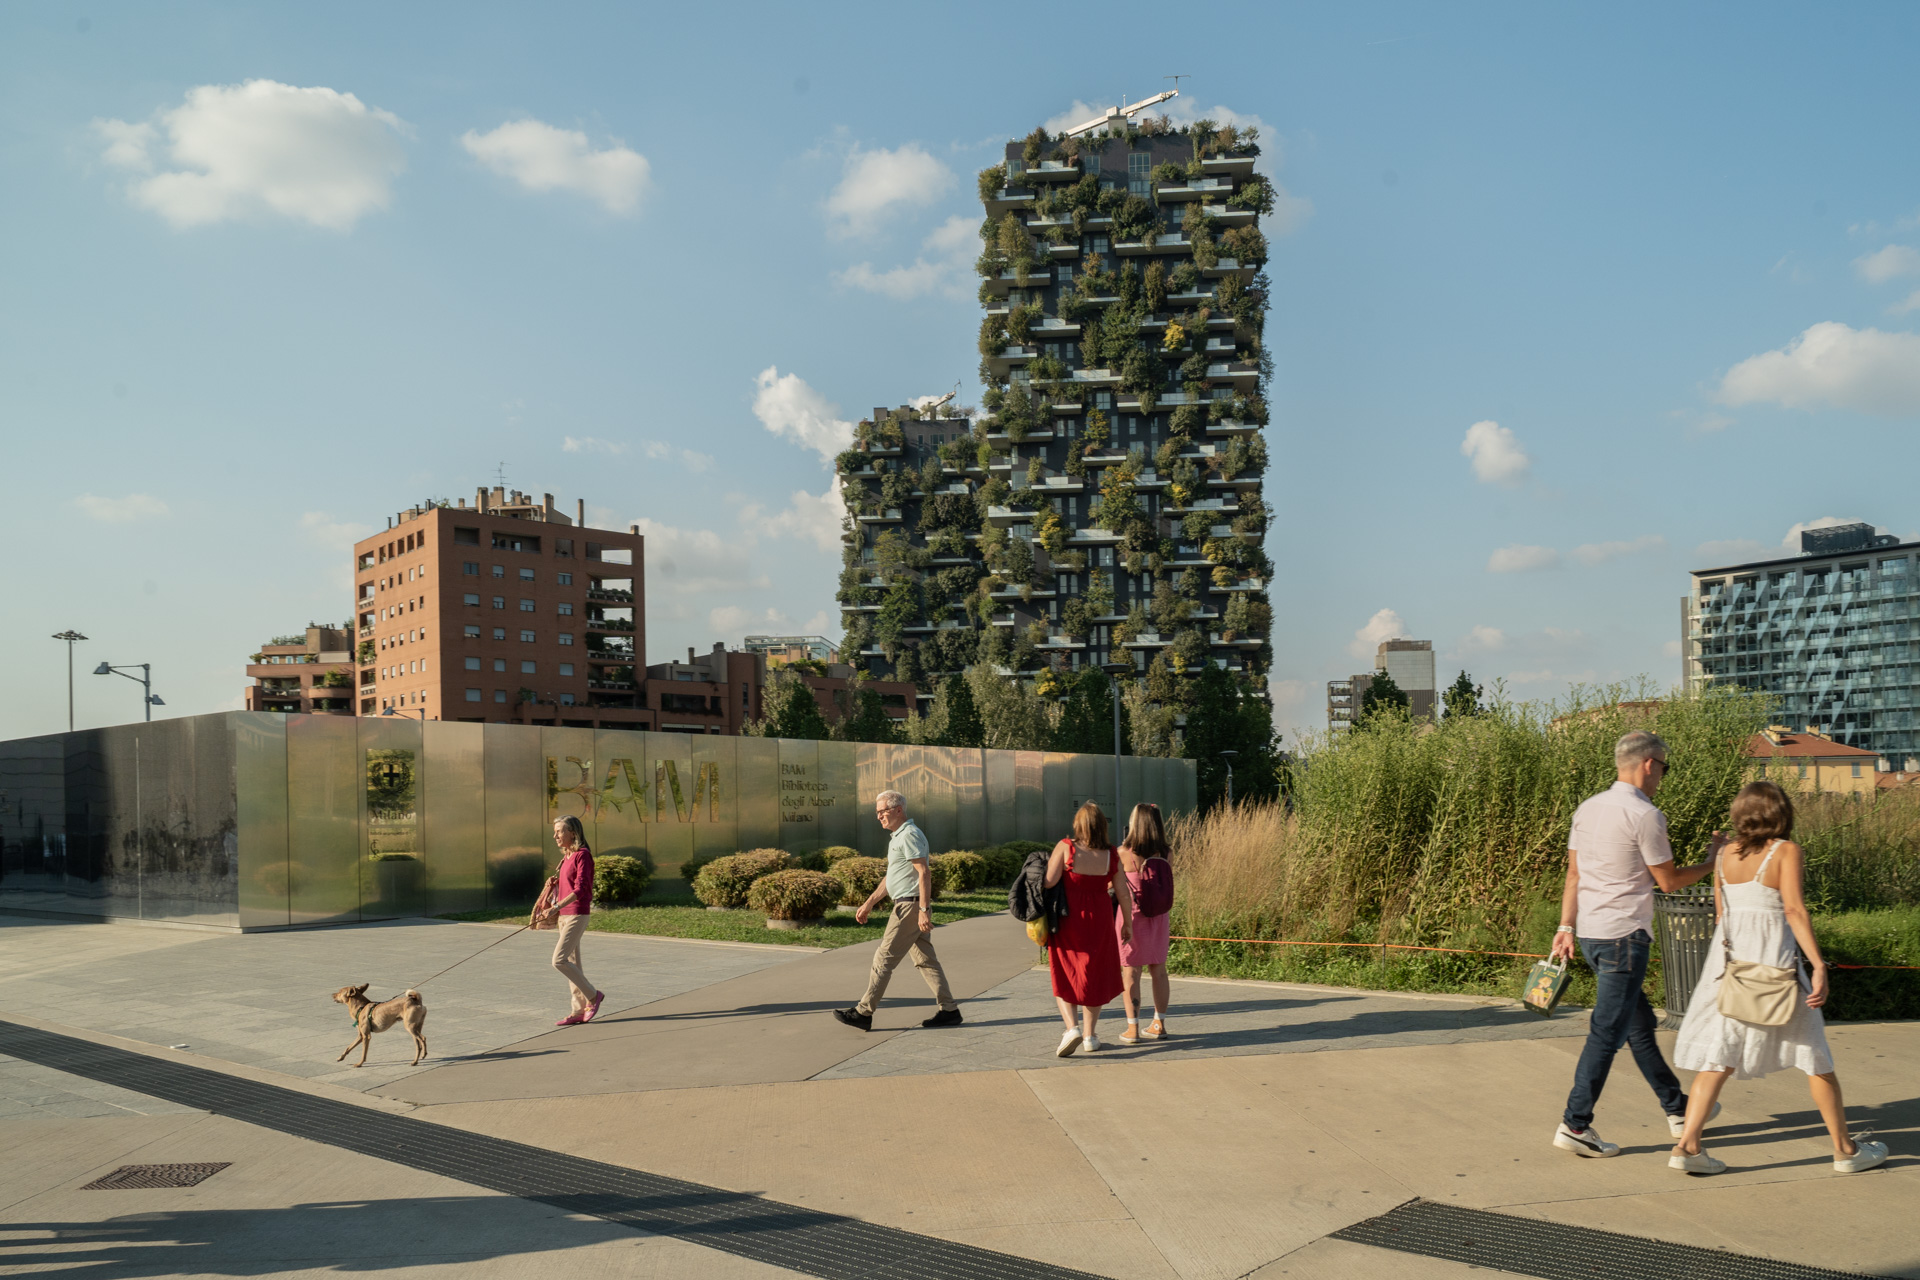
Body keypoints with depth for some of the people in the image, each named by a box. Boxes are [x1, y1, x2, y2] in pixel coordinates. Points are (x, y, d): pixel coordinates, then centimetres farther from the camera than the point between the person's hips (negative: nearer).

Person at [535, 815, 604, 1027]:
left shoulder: (582, 855, -13)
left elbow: (580, 889, -21)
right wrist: (551, 911, 9)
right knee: (571, 963, 9)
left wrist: (556, 908, -27)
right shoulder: (566, 857, 13)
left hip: (577, 914, -9)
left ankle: (592, 995, 0)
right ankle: (579, 1011, 13)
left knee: (559, 960, -14)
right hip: (564, 915, 9)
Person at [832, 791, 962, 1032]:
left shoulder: (910, 835, -13)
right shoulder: (898, 836, 19)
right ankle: (949, 1010, 11)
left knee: (884, 959, -6)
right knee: (925, 960, 10)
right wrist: (869, 904, 25)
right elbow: (891, 877, 26)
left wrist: (923, 909, -26)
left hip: (911, 906, -10)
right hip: (911, 906, 10)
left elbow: (924, 873, -21)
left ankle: (864, 1013, -1)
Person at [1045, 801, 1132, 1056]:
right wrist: (1128, 924, 13)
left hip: (1068, 920, -2)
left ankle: (1072, 1027, -11)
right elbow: (1123, 894, 1)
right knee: (1095, 977, 16)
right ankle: (1090, 1035, 20)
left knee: (1065, 978, 9)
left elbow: (1049, 882, -18)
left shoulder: (1065, 848, -11)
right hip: (1099, 921, 2)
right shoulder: (1111, 855, -3)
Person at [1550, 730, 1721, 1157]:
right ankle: (1575, 1125, -3)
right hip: (1623, 935, -8)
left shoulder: (1587, 809, 9)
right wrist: (1712, 862, 11)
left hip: (1588, 932, 8)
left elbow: (1573, 873, 11)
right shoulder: (1644, 815, -14)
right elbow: (1669, 881, -4)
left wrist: (1566, 927, 14)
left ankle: (1678, 1110, 32)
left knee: (1639, 1025, 19)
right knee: (1608, 1032, -4)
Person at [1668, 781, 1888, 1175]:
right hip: (1774, 962, -4)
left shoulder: (1726, 854, 7)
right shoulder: (1787, 852, -7)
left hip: (1729, 961, 5)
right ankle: (1845, 1148, 24)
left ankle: (1687, 1145, -4)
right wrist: (1818, 965, -19)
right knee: (1814, 1056, 12)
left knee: (1718, 1056, 4)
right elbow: (1794, 909, -17)